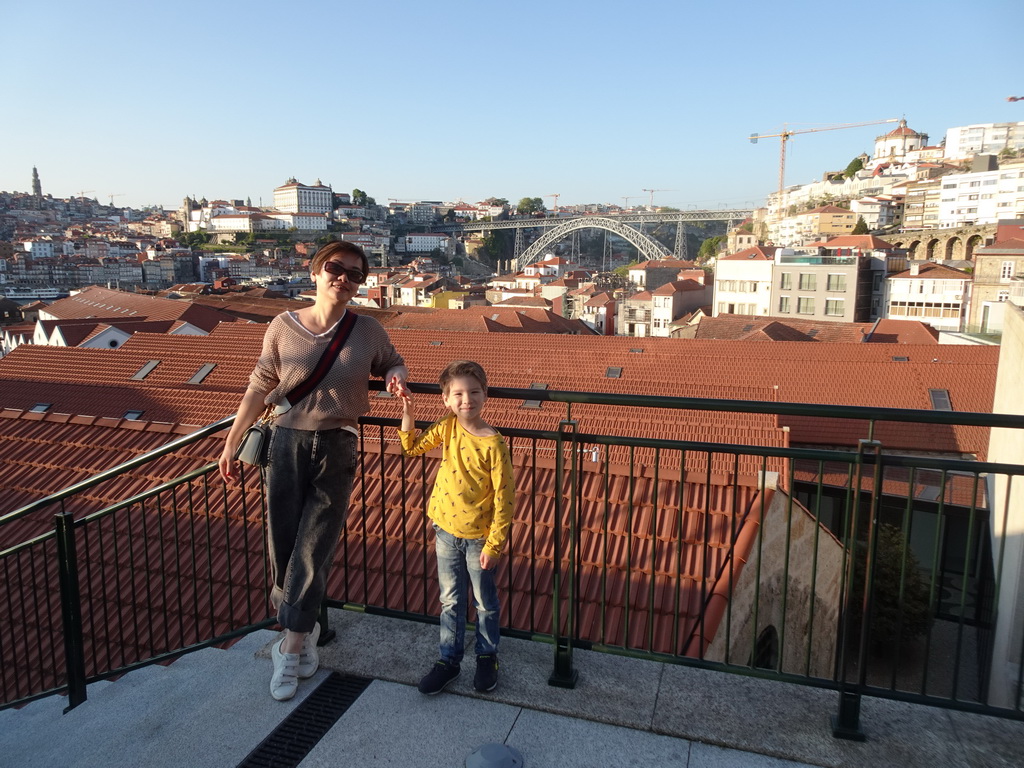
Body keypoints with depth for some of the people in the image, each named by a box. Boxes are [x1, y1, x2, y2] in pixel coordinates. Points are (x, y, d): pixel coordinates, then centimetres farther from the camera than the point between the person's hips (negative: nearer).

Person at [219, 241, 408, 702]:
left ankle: (290, 649, 15)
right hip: (287, 443, 1)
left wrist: (396, 376, -7)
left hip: (337, 448, 0)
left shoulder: (367, 331, 0)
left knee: (313, 550, 0)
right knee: (282, 546, 5)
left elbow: (392, 363, 18)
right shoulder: (283, 327, -1)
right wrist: (231, 444, 6)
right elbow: (260, 387, 5)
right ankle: (303, 633, 29)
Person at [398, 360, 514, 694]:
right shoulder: (447, 427, -6)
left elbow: (504, 498, -16)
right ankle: (449, 659, 33)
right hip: (445, 531, 4)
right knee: (451, 600, 18)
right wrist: (408, 416, -6)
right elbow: (413, 447, 11)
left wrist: (494, 544, -15)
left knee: (485, 602, 16)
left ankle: (487, 657, 36)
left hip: (478, 536, -4)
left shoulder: (494, 444, -21)